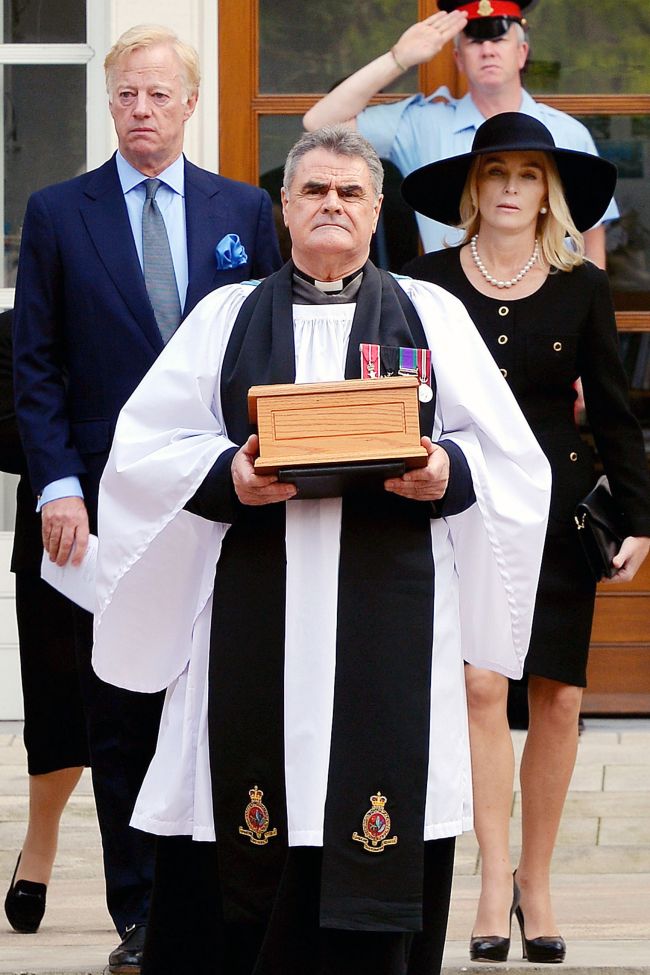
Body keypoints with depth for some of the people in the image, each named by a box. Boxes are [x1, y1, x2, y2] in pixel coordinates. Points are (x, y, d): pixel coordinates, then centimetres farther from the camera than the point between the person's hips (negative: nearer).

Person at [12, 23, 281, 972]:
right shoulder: (58, 213, 5)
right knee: (121, 716, 3)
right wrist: (57, 484, -7)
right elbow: (36, 363, 3)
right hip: (106, 499, -1)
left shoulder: (244, 210, 9)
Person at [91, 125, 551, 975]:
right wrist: (223, 476, -11)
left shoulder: (431, 315, 13)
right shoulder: (227, 316, 14)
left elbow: (510, 455, 9)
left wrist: (450, 473, -11)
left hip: (388, 615, 0)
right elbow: (144, 447, 8)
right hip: (257, 611, 1)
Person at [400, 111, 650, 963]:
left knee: (557, 699, 1)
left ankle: (536, 883, 13)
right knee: (479, 685, -15)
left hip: (556, 509, 1)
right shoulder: (428, 285, 2)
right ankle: (495, 873, -9)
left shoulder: (582, 289, 5)